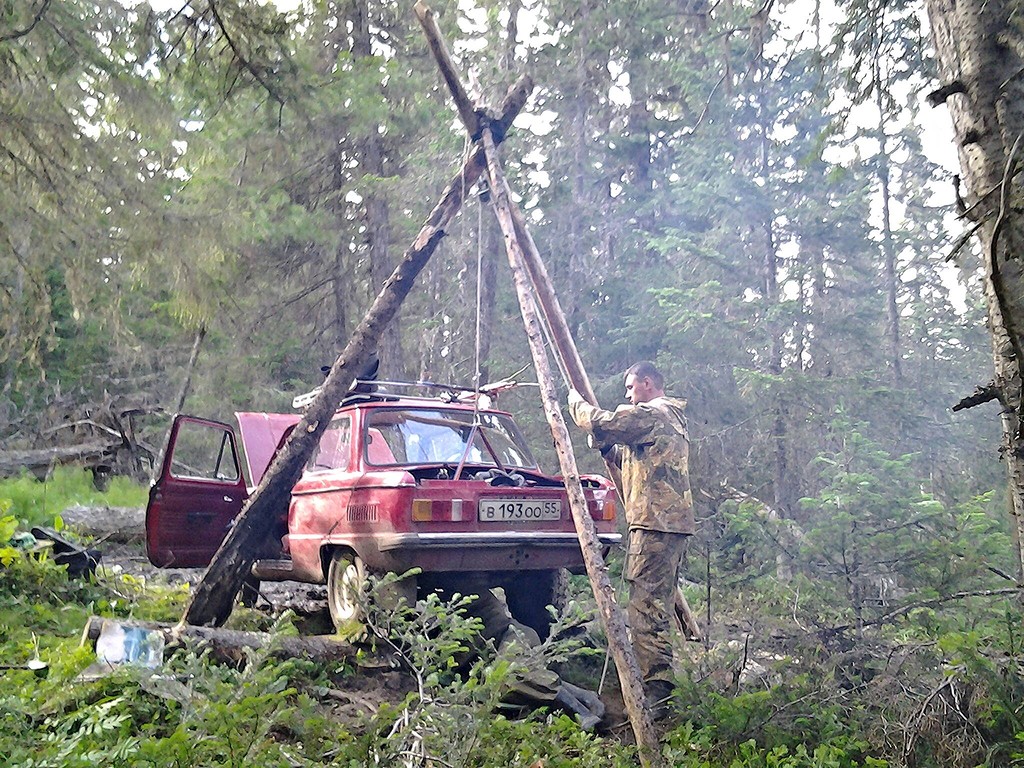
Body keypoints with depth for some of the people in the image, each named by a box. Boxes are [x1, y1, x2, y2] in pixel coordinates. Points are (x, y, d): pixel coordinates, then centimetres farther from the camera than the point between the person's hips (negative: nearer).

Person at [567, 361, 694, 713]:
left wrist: (576, 401, 5)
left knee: (645, 608, -11)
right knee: (658, 606, 14)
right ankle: (660, 689, 21)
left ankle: (655, 694, -12)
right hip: (672, 524, 11)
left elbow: (600, 423, -14)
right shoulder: (672, 418, 25)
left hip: (655, 523, -11)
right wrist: (605, 446, 16)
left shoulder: (652, 413, -8)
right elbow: (633, 460, 30)